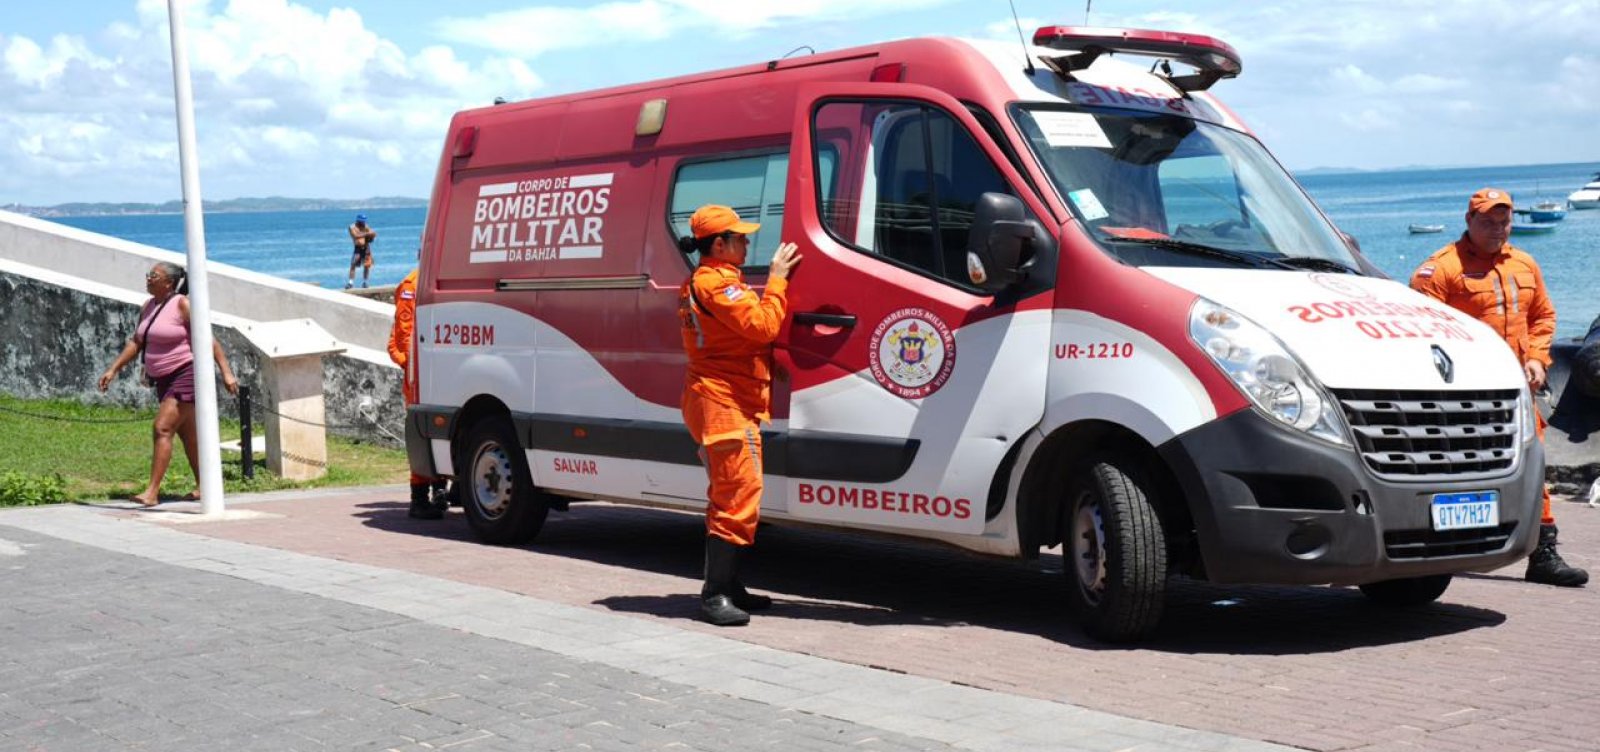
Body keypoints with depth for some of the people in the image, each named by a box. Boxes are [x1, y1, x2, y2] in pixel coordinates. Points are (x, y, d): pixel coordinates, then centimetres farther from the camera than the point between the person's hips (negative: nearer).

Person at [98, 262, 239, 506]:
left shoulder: (183, 304, -13)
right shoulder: (148, 307, 10)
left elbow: (209, 340, -15)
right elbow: (135, 343, 18)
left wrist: (226, 372, -21)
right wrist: (113, 369, 12)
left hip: (186, 376, -8)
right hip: (164, 380, 8)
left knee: (162, 429, -17)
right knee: (188, 436, 14)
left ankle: (152, 492, -20)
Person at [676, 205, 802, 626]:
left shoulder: (698, 283, 20)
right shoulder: (719, 283, -14)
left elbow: (748, 328, 18)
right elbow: (762, 326, -22)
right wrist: (777, 278, -12)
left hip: (714, 402, 11)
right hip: (726, 405, -11)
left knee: (727, 500, 15)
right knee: (739, 498, -12)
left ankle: (727, 588, 21)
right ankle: (716, 595, -14)